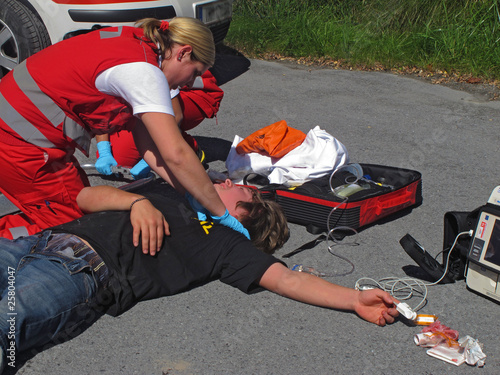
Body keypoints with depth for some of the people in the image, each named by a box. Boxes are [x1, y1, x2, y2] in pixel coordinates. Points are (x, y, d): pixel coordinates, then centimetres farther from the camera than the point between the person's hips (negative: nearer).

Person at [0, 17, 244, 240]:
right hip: (21, 142, -10)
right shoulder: (144, 71, -21)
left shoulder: (132, 42, 8)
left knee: (84, 206, 16)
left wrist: (187, 193, -3)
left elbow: (145, 139, 4)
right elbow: (176, 154, -27)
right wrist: (220, 212, -18)